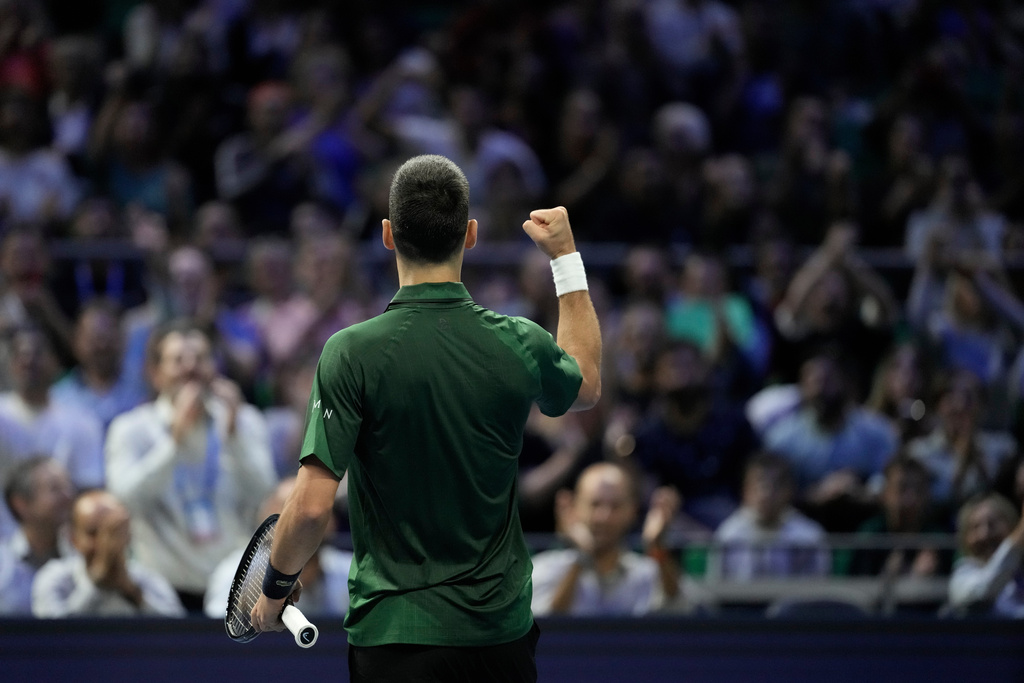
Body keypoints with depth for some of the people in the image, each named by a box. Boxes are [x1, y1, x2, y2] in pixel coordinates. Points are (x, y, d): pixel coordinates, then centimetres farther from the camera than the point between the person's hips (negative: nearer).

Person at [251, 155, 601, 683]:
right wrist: (566, 257, 26)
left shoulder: (352, 353, -14)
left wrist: (275, 589, 2)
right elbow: (586, 385, 22)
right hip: (502, 630, 3)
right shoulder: (519, 345, -4)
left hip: (394, 634, -3)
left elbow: (312, 505, -16)